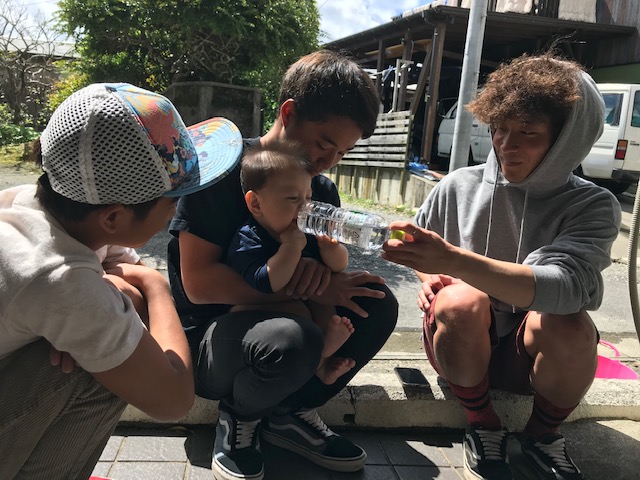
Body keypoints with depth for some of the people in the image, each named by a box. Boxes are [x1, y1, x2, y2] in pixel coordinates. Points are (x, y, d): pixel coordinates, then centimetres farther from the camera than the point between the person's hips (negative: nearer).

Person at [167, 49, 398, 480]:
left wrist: (320, 271, -21)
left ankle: (291, 413, -1)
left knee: (377, 303, -12)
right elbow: (198, 282, -22)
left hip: (273, 319, 6)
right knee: (292, 339, -37)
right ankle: (239, 416, -4)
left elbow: (338, 273, 5)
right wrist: (306, 289, -26)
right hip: (208, 338, -6)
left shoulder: (322, 189, 1)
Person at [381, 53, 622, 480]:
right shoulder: (458, 187, -5)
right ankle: (482, 426, -5)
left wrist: (452, 260, -43)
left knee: (568, 327, -34)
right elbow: (417, 253, 14)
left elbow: (562, 287, -30)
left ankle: (543, 435, 0)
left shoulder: (593, 207, -10)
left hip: (531, 352, 0)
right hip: (462, 342, 1)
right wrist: (429, 276, -11)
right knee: (462, 299, -32)